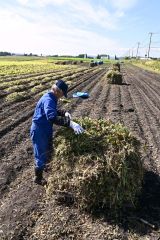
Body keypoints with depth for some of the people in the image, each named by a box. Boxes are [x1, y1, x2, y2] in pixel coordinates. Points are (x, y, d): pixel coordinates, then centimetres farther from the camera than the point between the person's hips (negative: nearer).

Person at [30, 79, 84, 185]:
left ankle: (44, 167, 53)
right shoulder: (48, 100, -29)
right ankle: (38, 178, 27)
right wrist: (70, 123, -52)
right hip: (39, 131, -10)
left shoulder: (51, 99, 3)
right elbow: (52, 117, -46)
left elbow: (54, 111, 18)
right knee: (41, 155, 6)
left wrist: (65, 113, -2)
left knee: (47, 151, 27)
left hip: (46, 130, 10)